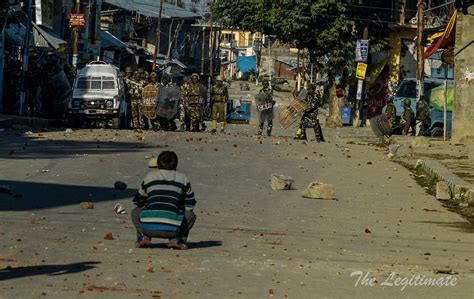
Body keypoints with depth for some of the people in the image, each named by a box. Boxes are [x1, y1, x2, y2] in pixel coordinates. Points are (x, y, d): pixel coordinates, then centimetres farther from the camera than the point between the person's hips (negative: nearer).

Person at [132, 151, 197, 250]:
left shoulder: (149, 176, 17)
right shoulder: (182, 178, 15)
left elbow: (138, 202, 26)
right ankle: (176, 239, 5)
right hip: (171, 230, -1)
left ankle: (143, 237, 9)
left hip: (148, 227, 1)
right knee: (190, 215, 28)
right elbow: (190, 205, 20)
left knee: (135, 212, 34)